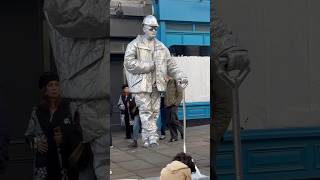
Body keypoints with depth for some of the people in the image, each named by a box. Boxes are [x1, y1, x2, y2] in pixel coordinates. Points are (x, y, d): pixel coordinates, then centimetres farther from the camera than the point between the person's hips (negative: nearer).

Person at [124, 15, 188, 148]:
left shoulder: (161, 47, 17)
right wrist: (150, 65, -11)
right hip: (141, 84, -5)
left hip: (156, 85, 5)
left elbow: (170, 64, 17)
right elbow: (129, 62, -11)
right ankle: (153, 138, -8)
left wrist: (180, 77, 2)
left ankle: (147, 139, 15)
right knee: (146, 111, -9)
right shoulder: (134, 44, 1)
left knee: (154, 112, 6)